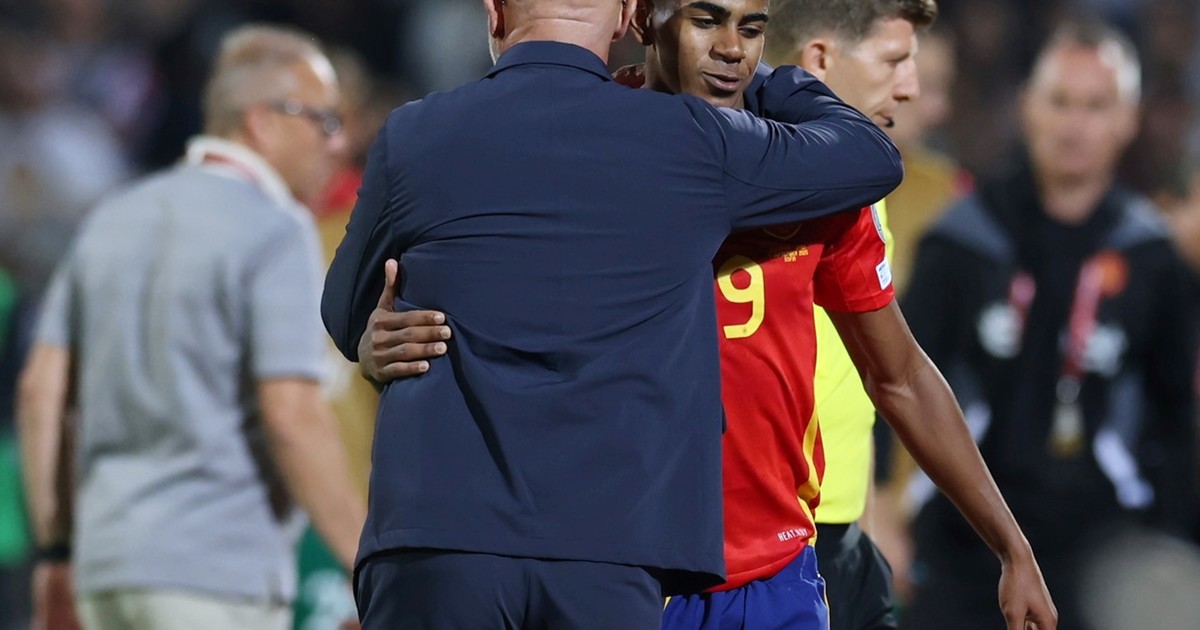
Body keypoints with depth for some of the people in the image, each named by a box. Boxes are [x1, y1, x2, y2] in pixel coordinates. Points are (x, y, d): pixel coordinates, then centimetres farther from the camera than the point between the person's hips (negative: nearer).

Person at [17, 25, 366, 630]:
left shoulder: (115, 218, 14)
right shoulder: (276, 232, -8)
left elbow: (42, 388, 11)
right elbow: (292, 415, -17)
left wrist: (54, 545, 16)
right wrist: (367, 563, -12)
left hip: (107, 559, 7)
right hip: (221, 569, -7)